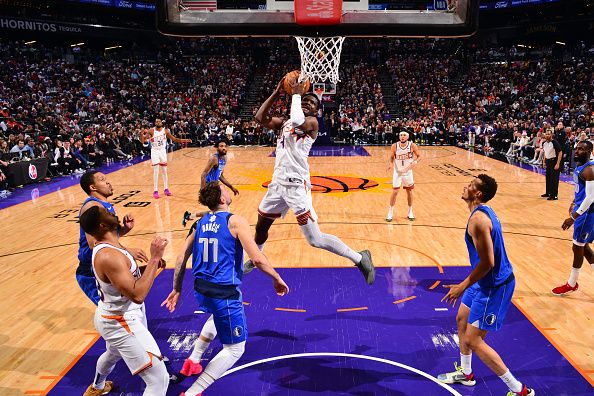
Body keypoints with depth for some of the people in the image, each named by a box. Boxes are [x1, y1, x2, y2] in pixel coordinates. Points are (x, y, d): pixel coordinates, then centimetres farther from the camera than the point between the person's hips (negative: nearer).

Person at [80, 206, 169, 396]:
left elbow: (128, 275, 14)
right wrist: (155, 258, -32)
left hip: (113, 317, 11)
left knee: (113, 354, 42)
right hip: (121, 324, -11)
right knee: (159, 379, -13)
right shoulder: (109, 256, -30)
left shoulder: (105, 247, 1)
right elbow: (137, 295, -34)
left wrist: (152, 265, -2)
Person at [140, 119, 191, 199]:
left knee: (164, 171, 9)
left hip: (163, 151, 3)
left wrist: (184, 140, -3)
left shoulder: (165, 131, -1)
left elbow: (174, 139, 7)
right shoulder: (151, 131, -10)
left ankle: (166, 189, 21)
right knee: (156, 171, -7)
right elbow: (142, 141, -13)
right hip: (155, 151, -3)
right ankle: (155, 191, -2)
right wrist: (141, 134, -31)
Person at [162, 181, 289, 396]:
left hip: (201, 289, 7)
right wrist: (277, 278, -3)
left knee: (219, 315, 40)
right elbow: (257, 259, -18)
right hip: (224, 292, -7)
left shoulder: (200, 223, 7)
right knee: (235, 349, 9)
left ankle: (192, 362, 40)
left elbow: (181, 258, 9)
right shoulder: (235, 221, -11)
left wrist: (176, 289, 20)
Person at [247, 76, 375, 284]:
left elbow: (297, 121, -27)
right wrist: (276, 93, 6)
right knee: (261, 226, 24)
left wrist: (296, 94, -12)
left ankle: (359, 258, -2)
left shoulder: (312, 122, -5)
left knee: (315, 240, -14)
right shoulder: (284, 122, 16)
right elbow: (260, 117, 9)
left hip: (296, 184, -8)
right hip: (278, 182, 8)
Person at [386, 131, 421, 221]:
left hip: (408, 172, 1)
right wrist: (390, 163, -21)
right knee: (395, 192, -4)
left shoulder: (412, 146, -13)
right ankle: (390, 212, 9)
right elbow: (391, 157, 0)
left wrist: (415, 162, -23)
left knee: (409, 191, 11)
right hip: (397, 172, -1)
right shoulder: (395, 146, -13)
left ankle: (410, 212, 26)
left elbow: (419, 156, -2)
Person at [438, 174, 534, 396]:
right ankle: (465, 373, 40)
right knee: (462, 319, 22)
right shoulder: (484, 212, 6)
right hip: (487, 280, 10)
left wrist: (463, 286, -17)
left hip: (494, 286, -10)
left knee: (473, 340, -2)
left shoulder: (478, 219, -26)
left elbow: (487, 262, -28)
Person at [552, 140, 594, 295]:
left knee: (578, 247, 3)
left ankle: (571, 284, 18)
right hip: (581, 210, 10)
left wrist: (573, 217, -27)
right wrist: (574, 203, 27)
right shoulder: (580, 166, 6)